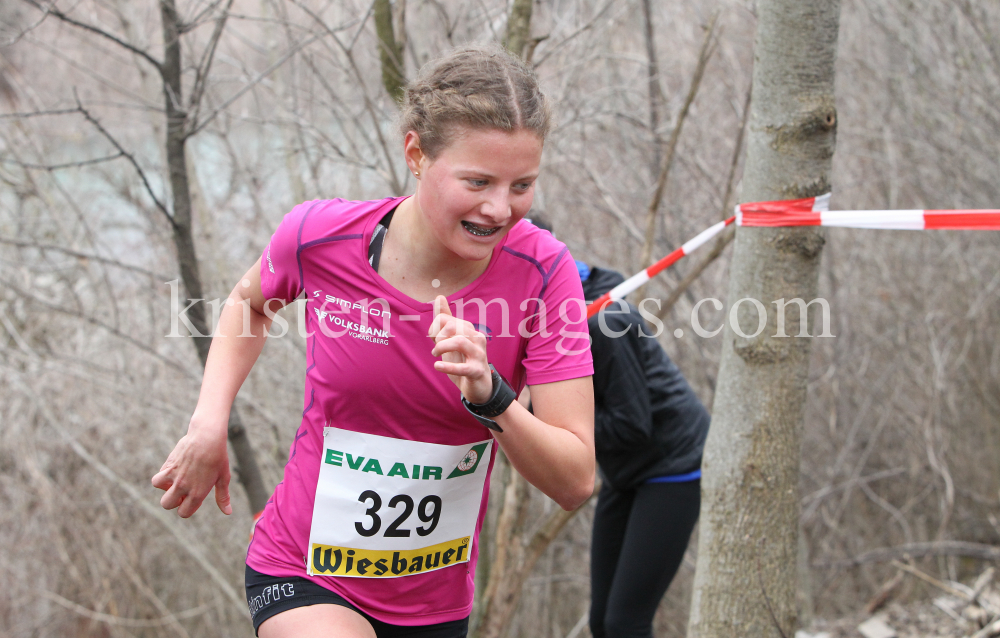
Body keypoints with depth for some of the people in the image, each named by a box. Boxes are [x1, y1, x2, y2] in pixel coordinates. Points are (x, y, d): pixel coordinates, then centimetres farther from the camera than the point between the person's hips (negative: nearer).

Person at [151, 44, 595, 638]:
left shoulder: (543, 272, -16)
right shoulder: (320, 235, -15)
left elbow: (576, 482, -17)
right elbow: (250, 303, 12)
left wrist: (490, 397, -33)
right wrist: (209, 423, -3)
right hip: (303, 580, -2)